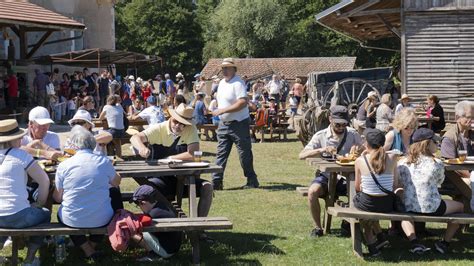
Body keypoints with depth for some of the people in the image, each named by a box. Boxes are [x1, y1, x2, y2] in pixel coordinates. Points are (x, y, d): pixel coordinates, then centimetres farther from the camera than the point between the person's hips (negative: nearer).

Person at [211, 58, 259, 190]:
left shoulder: (238, 83, -15)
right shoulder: (222, 83, 13)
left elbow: (243, 102, -26)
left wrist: (223, 110, -25)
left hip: (239, 124, -8)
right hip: (224, 123, 8)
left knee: (245, 154, 2)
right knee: (221, 154, 4)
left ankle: (252, 181, 13)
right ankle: (216, 182, 4)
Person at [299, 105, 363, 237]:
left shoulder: (352, 134, 3)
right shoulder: (320, 136, -1)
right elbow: (302, 155, -9)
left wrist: (358, 149, -22)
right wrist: (322, 150, -24)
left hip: (346, 176, 1)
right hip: (326, 175, -1)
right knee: (312, 192, -31)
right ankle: (318, 226, -9)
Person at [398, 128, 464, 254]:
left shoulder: (402, 162, -1)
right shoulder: (437, 163, -9)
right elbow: (439, 183, 8)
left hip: (408, 207, 3)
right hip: (432, 208, -3)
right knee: (460, 207, 24)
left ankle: (414, 243, 15)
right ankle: (445, 244, 23)